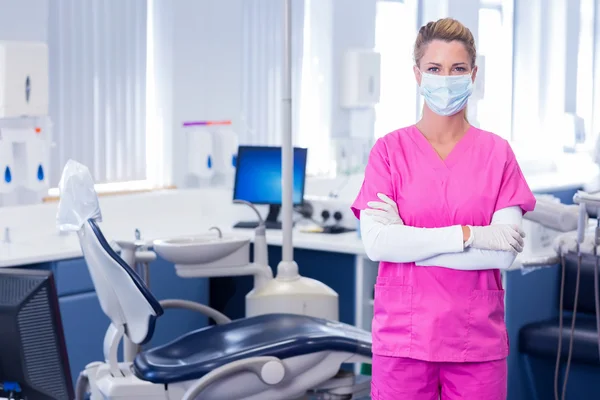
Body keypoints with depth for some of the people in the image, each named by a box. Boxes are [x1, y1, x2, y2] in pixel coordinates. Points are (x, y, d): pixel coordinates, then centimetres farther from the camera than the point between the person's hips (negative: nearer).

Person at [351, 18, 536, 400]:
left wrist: (410, 244, -11)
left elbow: (505, 252, -8)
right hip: (403, 335, -1)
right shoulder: (389, 149, 1)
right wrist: (467, 235, -15)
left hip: (478, 338, 1)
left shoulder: (498, 153, 2)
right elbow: (376, 242, -11)